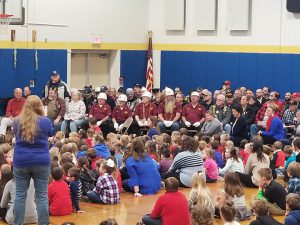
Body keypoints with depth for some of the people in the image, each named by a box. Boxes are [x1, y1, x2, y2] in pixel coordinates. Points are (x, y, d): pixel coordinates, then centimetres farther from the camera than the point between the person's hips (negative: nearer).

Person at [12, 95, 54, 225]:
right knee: (42, 196, 3)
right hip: (41, 162, -1)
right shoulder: (45, 121, -6)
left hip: (21, 161, 2)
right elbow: (51, 134, 15)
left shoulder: (17, 122, 1)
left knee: (20, 195, 7)